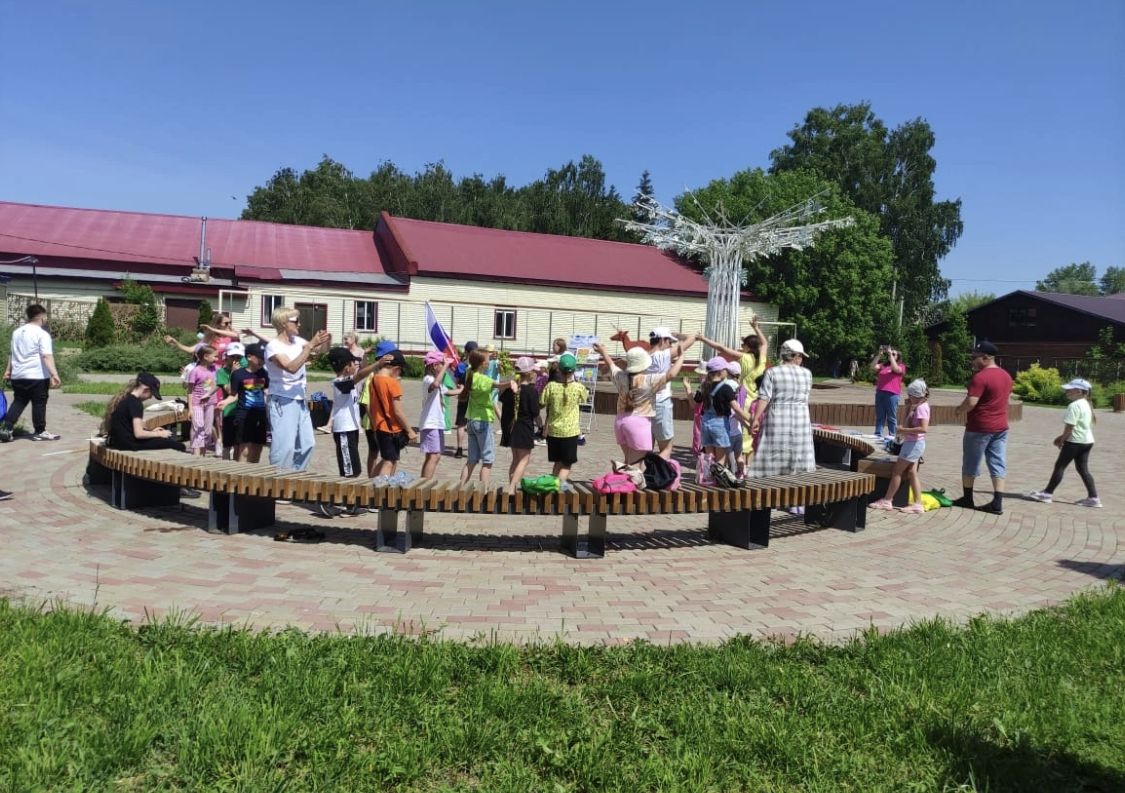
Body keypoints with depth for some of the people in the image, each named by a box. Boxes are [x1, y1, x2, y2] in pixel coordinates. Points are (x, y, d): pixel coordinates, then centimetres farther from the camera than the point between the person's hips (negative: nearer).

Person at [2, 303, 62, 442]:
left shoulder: (17, 332, 12)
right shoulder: (42, 334, -12)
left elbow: (12, 353, 21)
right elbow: (47, 356, -21)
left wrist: (8, 370, 29)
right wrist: (54, 374, -27)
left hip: (18, 375, 7)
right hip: (37, 376, -7)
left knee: (18, 402, 15)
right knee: (39, 403, 2)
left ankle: (6, 429, 7)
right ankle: (40, 432, 9)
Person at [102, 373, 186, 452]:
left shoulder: (124, 398, 13)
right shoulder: (136, 403, -15)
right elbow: (139, 434, -21)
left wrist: (151, 431, 14)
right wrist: (159, 434, -7)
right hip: (127, 443, -10)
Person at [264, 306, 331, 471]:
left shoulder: (297, 341, 6)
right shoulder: (273, 346, -14)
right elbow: (291, 367, -29)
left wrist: (324, 343, -12)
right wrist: (311, 345, -29)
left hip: (300, 400, 8)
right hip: (282, 402, -8)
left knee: (307, 444, 11)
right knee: (284, 445, -11)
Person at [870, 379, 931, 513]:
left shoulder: (921, 407, -19)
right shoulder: (920, 406, 10)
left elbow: (923, 428, -29)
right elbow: (910, 422, 18)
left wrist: (905, 430, -26)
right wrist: (909, 407, 8)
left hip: (913, 443, -10)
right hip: (915, 443, 10)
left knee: (897, 471, -2)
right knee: (911, 472, 9)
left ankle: (887, 501, 5)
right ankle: (917, 503, 9)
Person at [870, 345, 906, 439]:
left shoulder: (900, 366, 6)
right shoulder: (883, 365, 15)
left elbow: (895, 368, -15)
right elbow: (873, 367, 2)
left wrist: (890, 354, -10)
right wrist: (879, 355, -4)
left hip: (892, 394, -4)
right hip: (880, 393, 4)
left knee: (891, 417, -1)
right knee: (879, 417, 6)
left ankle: (892, 436, 3)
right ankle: (878, 435, 8)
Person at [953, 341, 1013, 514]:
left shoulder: (980, 377, -19)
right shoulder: (1006, 376, 10)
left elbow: (970, 403, -24)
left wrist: (959, 410, -7)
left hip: (979, 427, -7)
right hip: (1001, 426, 8)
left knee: (970, 464, 7)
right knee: (998, 465, 5)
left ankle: (967, 499, 17)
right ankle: (997, 503, 1)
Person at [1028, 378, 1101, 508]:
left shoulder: (1074, 406, -18)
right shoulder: (1086, 404, 12)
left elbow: (1069, 427, -19)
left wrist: (1061, 441, -6)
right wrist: (1062, 437, 18)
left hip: (1075, 441, -9)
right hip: (1087, 441, 9)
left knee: (1060, 466, 1)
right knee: (1082, 469, 12)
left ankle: (1048, 493, 7)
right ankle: (1093, 498, 10)